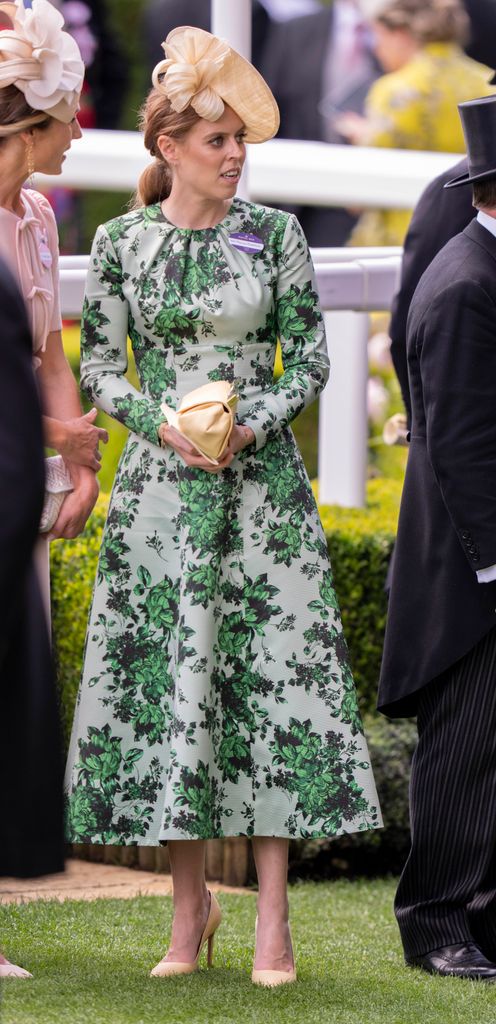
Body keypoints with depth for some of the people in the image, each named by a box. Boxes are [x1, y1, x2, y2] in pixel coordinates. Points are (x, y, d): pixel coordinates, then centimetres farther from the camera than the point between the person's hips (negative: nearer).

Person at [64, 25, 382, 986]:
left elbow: (311, 355, 4)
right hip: (161, 480, 0)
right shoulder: (120, 242, 2)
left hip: (261, 480, 0)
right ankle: (190, 905, 13)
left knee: (271, 674, -5)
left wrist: (253, 424, -11)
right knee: (164, 678, 0)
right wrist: (164, 427, -10)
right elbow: (98, 364, 6)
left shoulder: (275, 236, 2)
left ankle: (273, 916, -2)